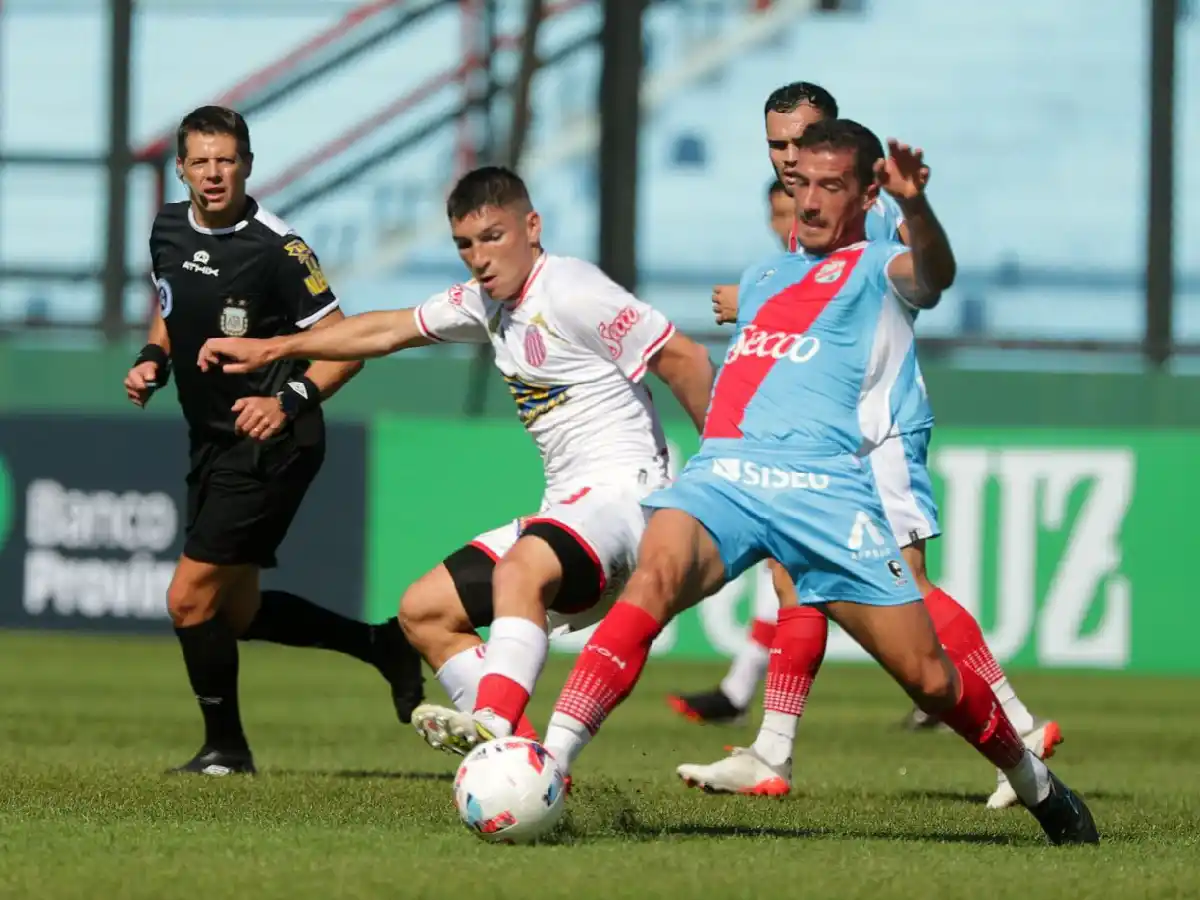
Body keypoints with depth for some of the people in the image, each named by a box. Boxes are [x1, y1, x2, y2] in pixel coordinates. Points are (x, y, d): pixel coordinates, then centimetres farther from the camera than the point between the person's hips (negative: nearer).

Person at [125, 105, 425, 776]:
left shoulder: (276, 248, -18)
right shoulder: (169, 229, 3)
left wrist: (289, 402, -29)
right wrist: (152, 361, 4)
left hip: (267, 445, -8)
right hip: (213, 442, 9)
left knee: (191, 596, -10)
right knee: (235, 611, 15)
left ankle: (226, 747, 8)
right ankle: (383, 645, 31)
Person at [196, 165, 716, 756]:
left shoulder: (571, 293, -12)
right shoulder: (486, 300, 15)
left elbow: (683, 359, -13)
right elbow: (388, 330, 27)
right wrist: (270, 349, 31)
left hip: (621, 492, -10)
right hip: (565, 507, 10)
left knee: (519, 569, -38)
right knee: (424, 612, 4)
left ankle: (493, 729, -53)